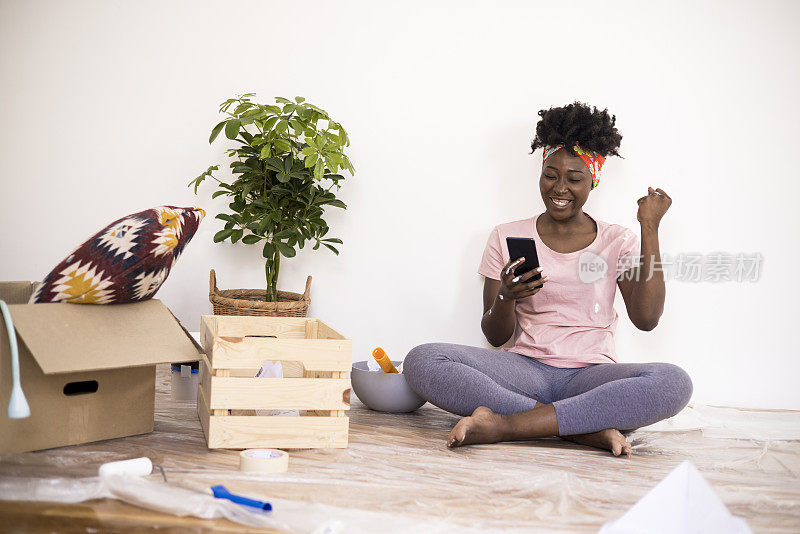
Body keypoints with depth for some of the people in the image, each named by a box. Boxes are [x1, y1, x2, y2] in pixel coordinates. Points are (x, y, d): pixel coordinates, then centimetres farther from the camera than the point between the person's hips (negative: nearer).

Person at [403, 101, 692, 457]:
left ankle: (506, 425, -31)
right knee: (421, 362, -25)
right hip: (526, 370, 1)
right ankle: (588, 428, -28)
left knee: (673, 383, -33)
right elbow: (496, 337, 8)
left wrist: (650, 229, -5)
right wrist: (506, 297, -14)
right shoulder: (506, 238, 11)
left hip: (590, 374, 0)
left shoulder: (617, 241, 11)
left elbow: (646, 318, -5)